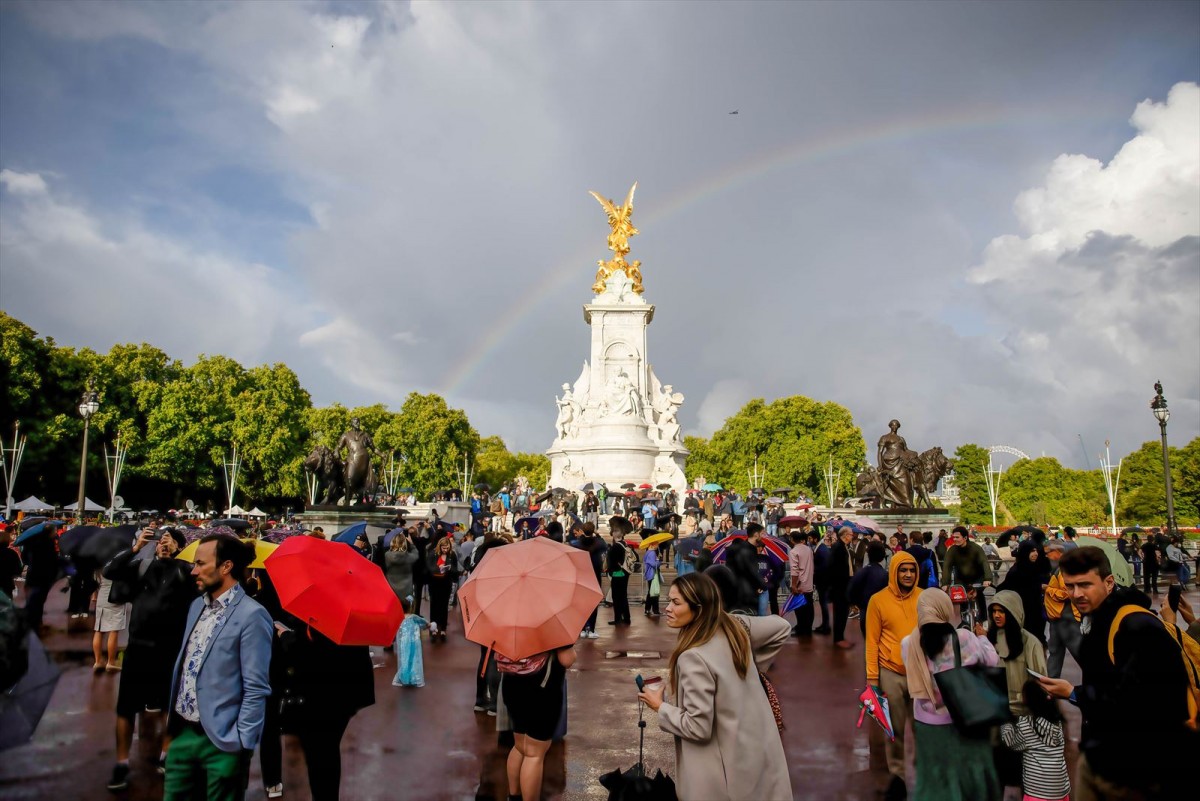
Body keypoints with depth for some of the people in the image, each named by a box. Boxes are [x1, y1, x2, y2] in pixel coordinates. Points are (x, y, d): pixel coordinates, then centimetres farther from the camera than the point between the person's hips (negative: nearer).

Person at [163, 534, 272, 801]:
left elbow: (256, 689, -18)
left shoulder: (251, 616, -18)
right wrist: (173, 717, 15)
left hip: (221, 742, -7)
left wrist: (241, 744, -17)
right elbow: (184, 665, 17)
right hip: (182, 733, 7)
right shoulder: (197, 605, 7)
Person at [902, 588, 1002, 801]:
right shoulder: (965, 638, -20)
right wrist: (982, 637, 14)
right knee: (968, 773, 22)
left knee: (936, 778, 18)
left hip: (927, 723, 1)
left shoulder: (909, 644, -16)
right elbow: (993, 661, -2)